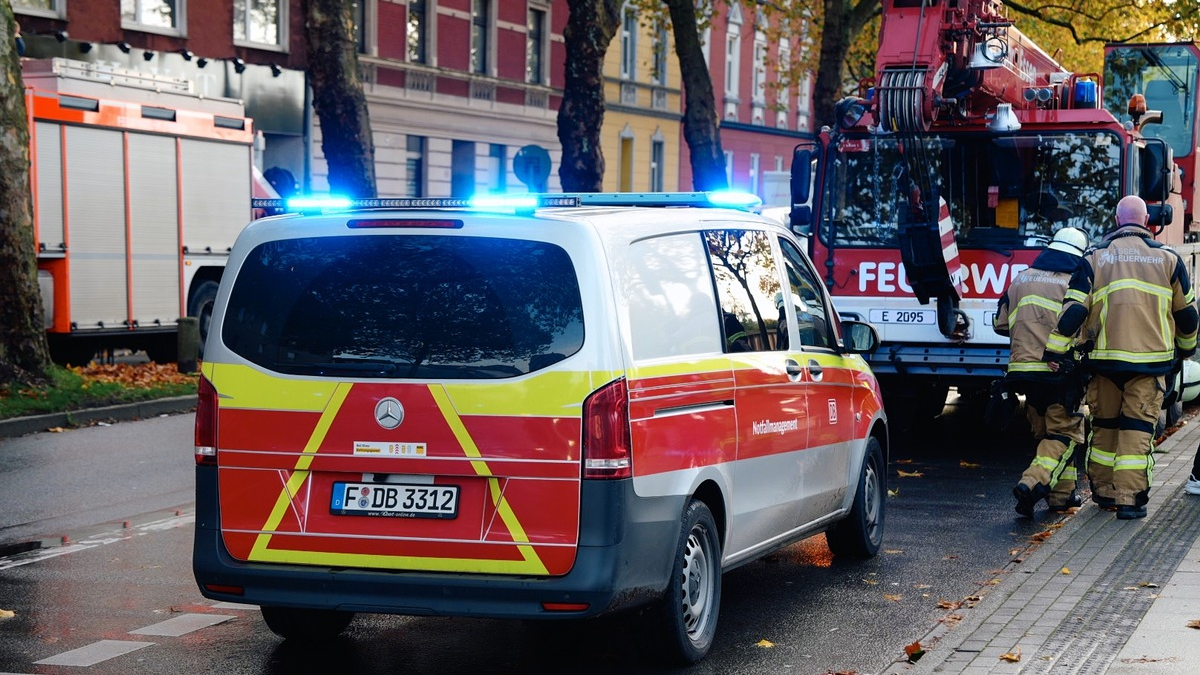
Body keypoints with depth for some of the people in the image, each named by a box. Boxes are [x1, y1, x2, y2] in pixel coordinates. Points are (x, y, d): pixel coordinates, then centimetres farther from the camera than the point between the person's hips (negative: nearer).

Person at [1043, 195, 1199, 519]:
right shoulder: (1167, 259, 4)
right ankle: (1130, 498, -5)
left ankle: (1103, 490, 24)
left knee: (1104, 425, 15)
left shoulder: (1095, 258, 2)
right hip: (1151, 357, -1)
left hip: (1105, 357, 1)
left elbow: (1074, 309, -4)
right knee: (1138, 428, 1)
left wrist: (1055, 350, -2)